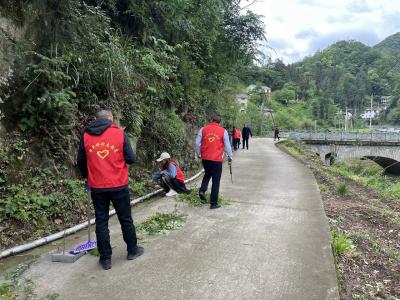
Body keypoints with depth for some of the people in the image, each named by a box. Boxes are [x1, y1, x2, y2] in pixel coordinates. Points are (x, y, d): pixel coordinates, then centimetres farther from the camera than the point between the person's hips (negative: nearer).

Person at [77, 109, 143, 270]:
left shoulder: (86, 136, 2)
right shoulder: (120, 133, -6)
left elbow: (81, 162, 9)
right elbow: (131, 158, -7)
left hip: (97, 187, 2)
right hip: (119, 185, -1)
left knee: (101, 222, 10)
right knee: (126, 219, 13)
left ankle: (105, 258, 17)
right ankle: (132, 250, 28)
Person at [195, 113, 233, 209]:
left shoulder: (203, 129, 2)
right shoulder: (223, 131, -2)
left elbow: (198, 143, 3)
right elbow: (227, 146, 2)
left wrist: (199, 154, 19)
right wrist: (230, 157, 16)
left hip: (205, 158, 3)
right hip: (217, 160, -3)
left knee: (207, 174, 28)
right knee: (216, 181, 6)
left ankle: (202, 190, 7)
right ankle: (213, 203, 10)